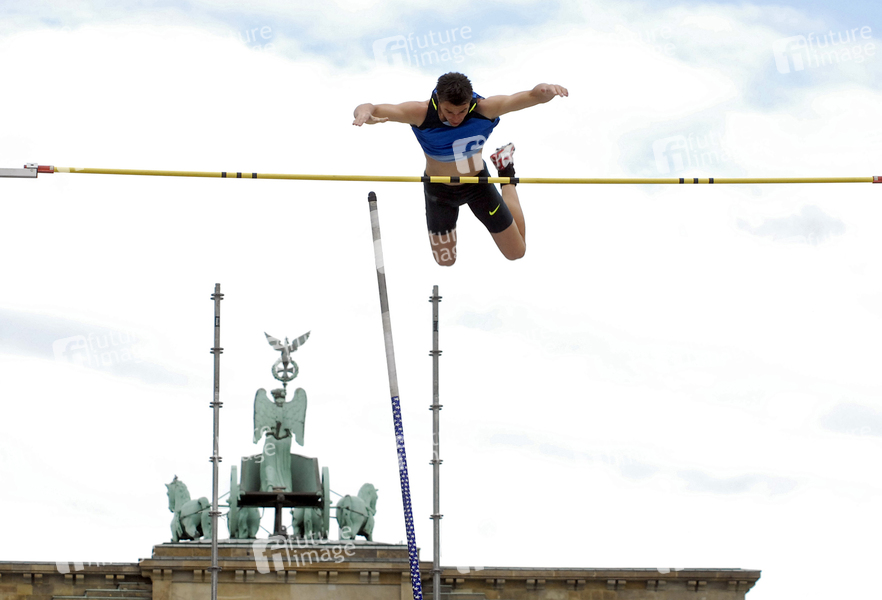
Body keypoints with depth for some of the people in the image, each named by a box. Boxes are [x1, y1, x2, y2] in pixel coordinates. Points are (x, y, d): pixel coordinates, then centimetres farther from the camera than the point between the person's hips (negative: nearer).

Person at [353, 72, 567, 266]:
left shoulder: (485, 108, -32)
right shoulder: (421, 113, -35)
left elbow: (531, 97, -37)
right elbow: (369, 110, -40)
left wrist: (544, 91, -62)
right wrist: (364, 112, -66)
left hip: (478, 182, 1)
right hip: (439, 190, -1)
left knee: (517, 252, 16)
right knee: (445, 261, 17)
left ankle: (506, 176, 36)